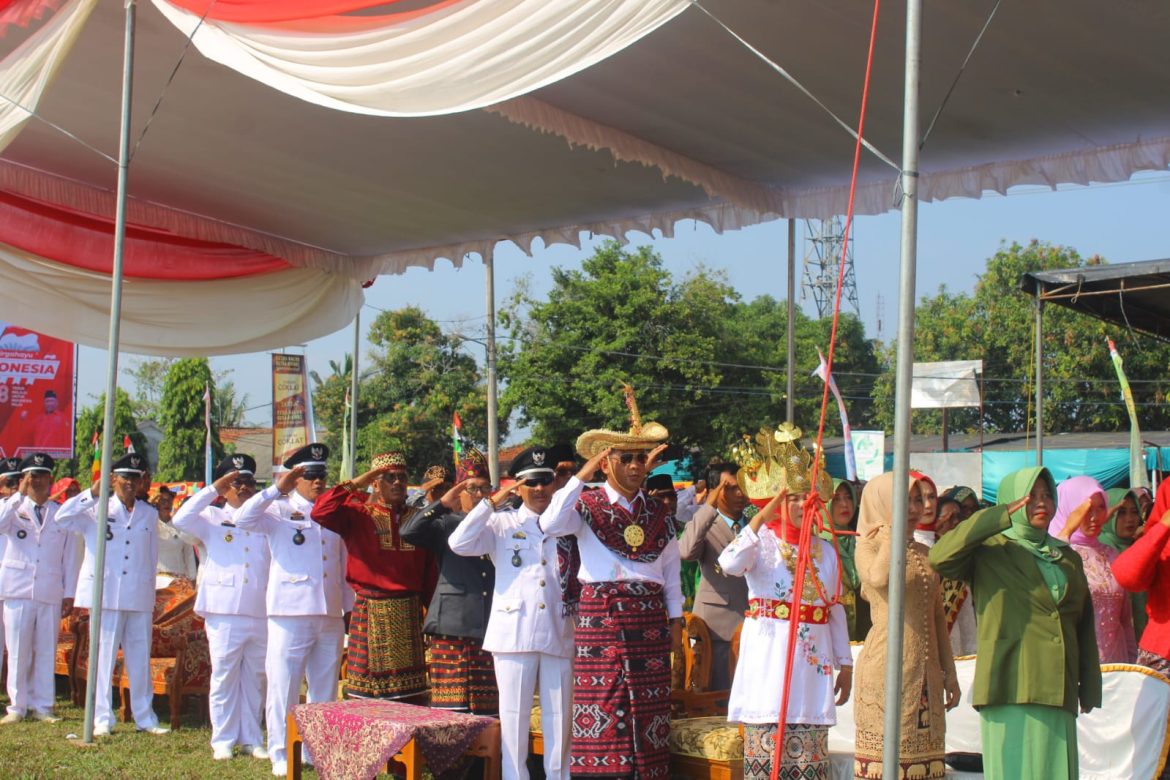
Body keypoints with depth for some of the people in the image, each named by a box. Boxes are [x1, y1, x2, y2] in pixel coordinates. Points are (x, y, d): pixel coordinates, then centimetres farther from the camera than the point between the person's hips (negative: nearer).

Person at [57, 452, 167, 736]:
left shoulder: (149, 514, 12)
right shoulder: (98, 510, 3)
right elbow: (63, 518, -12)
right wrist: (92, 493, -17)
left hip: (140, 598, 3)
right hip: (106, 595, -3)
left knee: (140, 659, 7)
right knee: (104, 658, 0)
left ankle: (145, 717, 15)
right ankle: (102, 719, 8)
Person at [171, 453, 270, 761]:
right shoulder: (213, 519, 8)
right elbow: (180, 520, -8)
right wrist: (213, 489, -8)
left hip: (261, 614, 3)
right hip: (225, 614, -3)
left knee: (256, 679, 7)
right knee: (224, 678, 1)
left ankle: (251, 739, 16)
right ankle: (223, 740, 9)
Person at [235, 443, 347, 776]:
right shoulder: (279, 511, 3)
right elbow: (243, 519, -15)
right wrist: (278, 489, -16)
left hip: (331, 615, 4)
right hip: (290, 613, -4)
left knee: (325, 689, 9)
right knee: (284, 686, -2)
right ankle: (280, 754, 8)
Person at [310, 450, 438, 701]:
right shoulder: (359, 514, 2)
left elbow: (430, 568, 9)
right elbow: (320, 512, -15)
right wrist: (355, 484, -11)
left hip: (410, 612, 3)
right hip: (370, 612, -3)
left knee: (409, 694, 6)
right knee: (368, 692, 0)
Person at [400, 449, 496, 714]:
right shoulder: (446, 525, 11)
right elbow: (408, 532, -6)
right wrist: (442, 503, -14)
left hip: (492, 630, 2)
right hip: (453, 631, -2)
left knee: (488, 712, 1)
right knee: (453, 709, -5)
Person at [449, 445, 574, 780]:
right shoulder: (501, 524, 7)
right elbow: (459, 543, -8)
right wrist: (493, 502, -6)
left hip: (559, 632, 2)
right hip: (514, 632, -2)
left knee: (559, 715, 6)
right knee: (514, 714, 3)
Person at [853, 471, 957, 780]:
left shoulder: (925, 554, 17)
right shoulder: (869, 545, -1)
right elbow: (879, 578, -26)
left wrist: (949, 672, 17)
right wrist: (893, 529, -12)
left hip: (925, 671, 6)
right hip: (886, 667, -6)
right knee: (885, 753, -7)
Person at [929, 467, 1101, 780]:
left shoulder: (1068, 558, 18)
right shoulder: (988, 552, 2)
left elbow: (1084, 625, 17)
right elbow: (940, 557, -17)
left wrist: (1089, 689, 9)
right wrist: (1000, 516, -16)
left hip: (1058, 693, 5)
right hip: (1010, 689, -5)